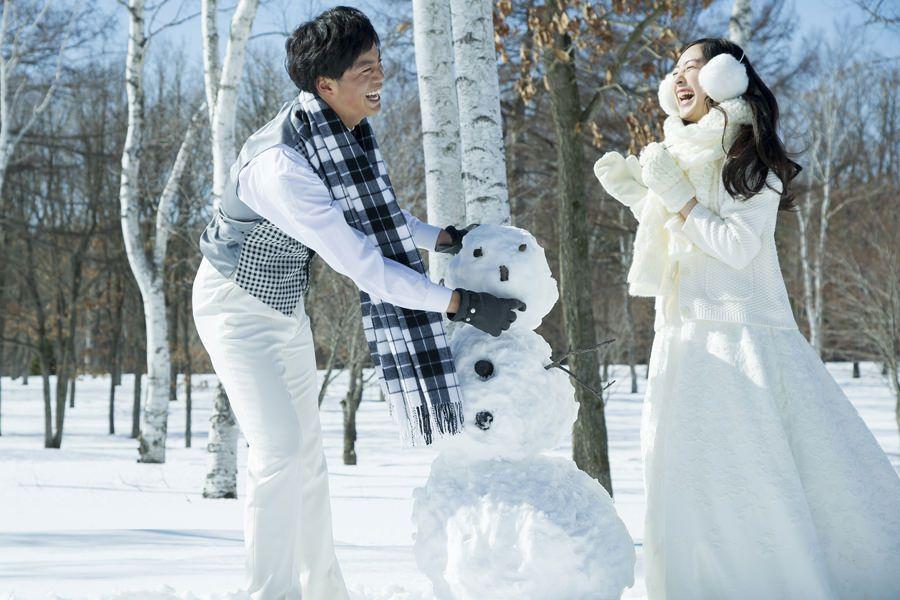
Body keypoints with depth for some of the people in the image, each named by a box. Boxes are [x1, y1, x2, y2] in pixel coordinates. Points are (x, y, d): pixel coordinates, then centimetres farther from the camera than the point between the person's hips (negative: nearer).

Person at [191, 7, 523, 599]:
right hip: (238, 303, -8)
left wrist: (442, 237, -6)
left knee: (308, 456, 13)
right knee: (280, 450, -15)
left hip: (286, 305, 8)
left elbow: (368, 212, 7)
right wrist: (462, 305, -32)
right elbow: (363, 266, -36)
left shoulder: (342, 129, -11)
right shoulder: (281, 166, -37)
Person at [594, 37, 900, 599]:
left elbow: (736, 246, -13)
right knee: (697, 488, 4)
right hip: (687, 345, 7)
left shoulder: (749, 156, -3)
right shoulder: (679, 157, 19)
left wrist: (677, 196, -11)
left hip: (741, 338, -7)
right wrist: (635, 195, 14)